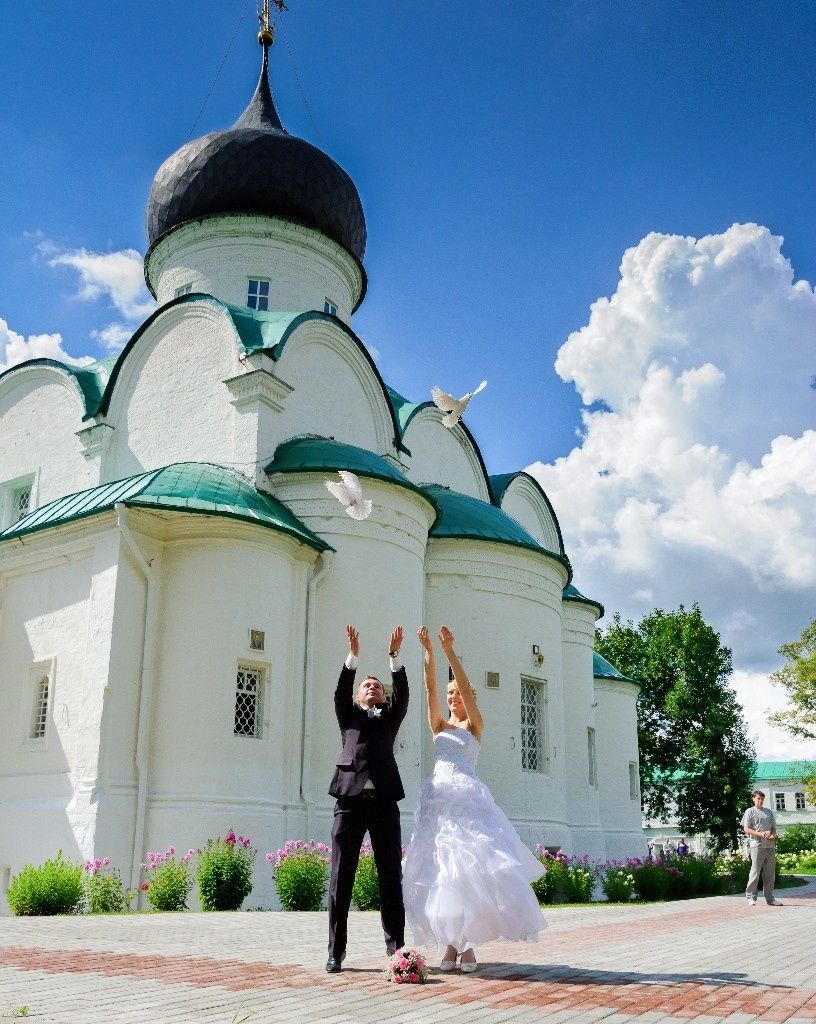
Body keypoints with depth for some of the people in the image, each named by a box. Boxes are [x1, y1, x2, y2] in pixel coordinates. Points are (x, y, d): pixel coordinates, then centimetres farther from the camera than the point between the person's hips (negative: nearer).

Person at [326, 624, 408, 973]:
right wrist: (353, 656, -12)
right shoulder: (349, 715, 19)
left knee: (391, 876, 2)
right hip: (350, 799, -1)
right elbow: (340, 692, 1)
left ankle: (396, 947, 7)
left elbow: (402, 695, 3)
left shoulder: (389, 717, 21)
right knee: (341, 877, -1)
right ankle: (336, 951, 3)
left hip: (384, 800, 1)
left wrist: (395, 656, -8)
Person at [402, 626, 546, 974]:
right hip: (437, 798, 3)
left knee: (470, 866, -11)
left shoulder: (475, 726, 9)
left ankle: (467, 942, -6)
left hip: (467, 798, -3)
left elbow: (466, 687, -5)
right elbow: (430, 688, 4)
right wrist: (428, 651, -9)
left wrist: (449, 651, -14)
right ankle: (450, 942, 2)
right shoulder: (439, 726, 16)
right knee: (441, 868, -2)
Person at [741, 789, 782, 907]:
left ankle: (769, 898, 12)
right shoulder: (750, 812, 4)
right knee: (755, 872, -7)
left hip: (770, 845, 5)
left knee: (770, 874, 6)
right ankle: (751, 897, -2)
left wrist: (773, 835, -1)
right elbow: (746, 829, -3)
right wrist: (760, 834, -16)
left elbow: (774, 827, 22)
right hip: (757, 845, -5)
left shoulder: (769, 812, 21)